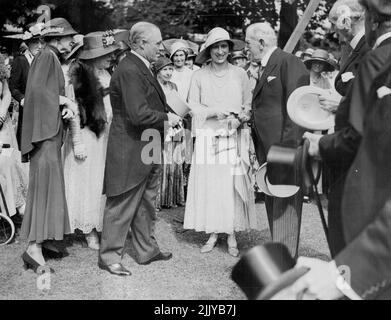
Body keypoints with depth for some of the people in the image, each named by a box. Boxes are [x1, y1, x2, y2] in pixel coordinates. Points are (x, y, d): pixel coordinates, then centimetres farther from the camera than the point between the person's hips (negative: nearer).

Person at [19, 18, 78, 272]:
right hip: (44, 130, -10)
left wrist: (67, 106, -4)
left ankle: (45, 240, 18)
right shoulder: (46, 56, -9)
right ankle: (34, 248, -10)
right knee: (45, 186, -11)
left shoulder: (54, 58, 18)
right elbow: (37, 89, -21)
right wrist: (67, 101, -11)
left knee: (52, 186, 11)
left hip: (52, 130, 10)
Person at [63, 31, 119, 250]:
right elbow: (75, 109, -14)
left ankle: (107, 226, 18)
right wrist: (78, 142, -16)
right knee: (89, 181, 3)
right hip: (88, 135, -6)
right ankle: (89, 231, 14)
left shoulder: (108, 74, 9)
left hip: (108, 134, 6)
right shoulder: (79, 74, -12)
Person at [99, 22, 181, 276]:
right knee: (122, 206, 2)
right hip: (131, 153, -10)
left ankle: (147, 250, 32)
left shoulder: (142, 68, 13)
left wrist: (169, 114, 4)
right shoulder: (129, 71, -21)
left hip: (147, 153, 10)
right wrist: (166, 118, -13)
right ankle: (109, 256, 15)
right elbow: (139, 114, -28)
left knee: (146, 205, 19)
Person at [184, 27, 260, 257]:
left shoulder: (240, 74, 6)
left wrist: (240, 118, -10)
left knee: (233, 185, -2)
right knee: (208, 184, 0)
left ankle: (232, 235, 8)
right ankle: (212, 233, 12)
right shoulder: (199, 76, 5)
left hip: (234, 137, 0)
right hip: (208, 137, 0)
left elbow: (249, 105, 9)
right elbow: (193, 105, 4)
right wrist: (214, 111, -11)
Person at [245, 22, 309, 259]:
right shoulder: (266, 68, 19)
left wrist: (288, 148, -22)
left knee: (285, 206, -7)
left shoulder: (290, 63, -10)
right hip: (268, 149, 10)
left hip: (286, 150, -10)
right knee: (273, 205, 14)